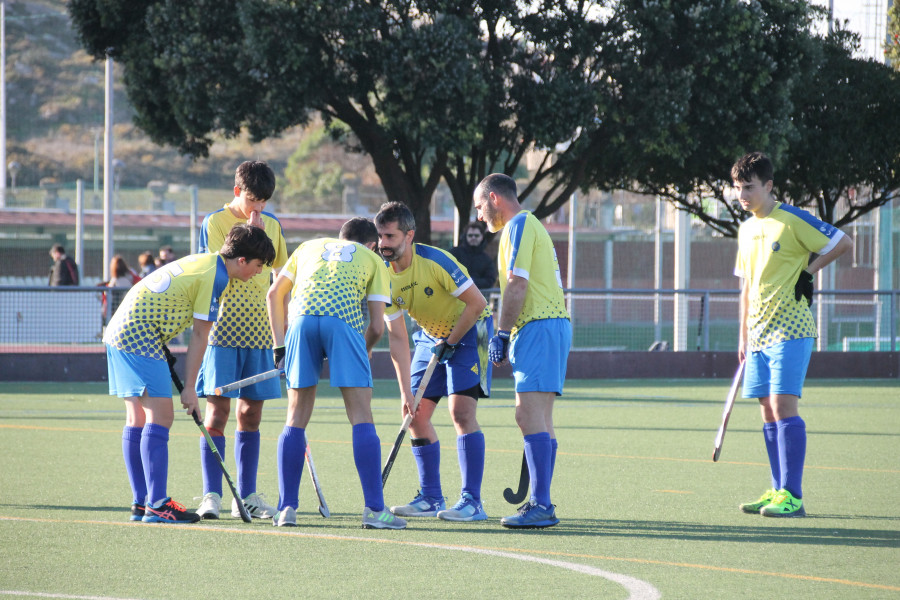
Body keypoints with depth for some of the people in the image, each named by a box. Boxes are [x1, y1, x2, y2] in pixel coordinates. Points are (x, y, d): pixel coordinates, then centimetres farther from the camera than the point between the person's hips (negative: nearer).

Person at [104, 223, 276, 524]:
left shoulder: (202, 262, 16)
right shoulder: (214, 276, -12)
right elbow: (200, 336, -11)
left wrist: (163, 350, 22)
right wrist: (190, 388, -7)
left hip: (119, 330, 10)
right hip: (139, 336, -10)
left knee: (138, 418, 10)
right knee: (160, 415, -12)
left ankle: (141, 504, 12)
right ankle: (156, 504, -16)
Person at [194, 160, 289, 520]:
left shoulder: (272, 225, 11)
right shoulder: (214, 223, -3)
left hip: (260, 332, 4)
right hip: (223, 329, -4)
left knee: (251, 413, 6)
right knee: (217, 411, -7)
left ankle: (246, 495, 11)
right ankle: (211, 495, -5)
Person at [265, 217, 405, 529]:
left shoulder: (309, 246, 34)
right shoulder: (373, 260, 25)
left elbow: (274, 295, 28)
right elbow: (377, 326, 16)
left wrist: (280, 345, 27)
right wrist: (364, 351, 34)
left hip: (302, 317, 2)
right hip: (345, 319, -2)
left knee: (296, 418, 10)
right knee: (361, 418, 1)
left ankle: (286, 508, 7)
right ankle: (374, 509, -5)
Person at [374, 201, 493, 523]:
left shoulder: (434, 261, -27)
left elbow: (477, 303, -22)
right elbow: (397, 338, -9)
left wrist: (450, 343, -15)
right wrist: (406, 392, -15)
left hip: (468, 331, -7)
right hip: (430, 337, 7)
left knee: (461, 411, -18)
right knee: (417, 415, 1)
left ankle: (472, 501, -18)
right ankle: (431, 498, 11)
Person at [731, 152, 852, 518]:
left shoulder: (792, 220, -8)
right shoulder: (746, 231, 15)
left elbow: (844, 242, -5)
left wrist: (809, 271, -6)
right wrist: (744, 335, 18)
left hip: (790, 330, -8)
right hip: (759, 333, 8)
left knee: (783, 405, -14)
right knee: (769, 411, 7)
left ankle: (792, 496, -15)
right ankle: (778, 491, 13)